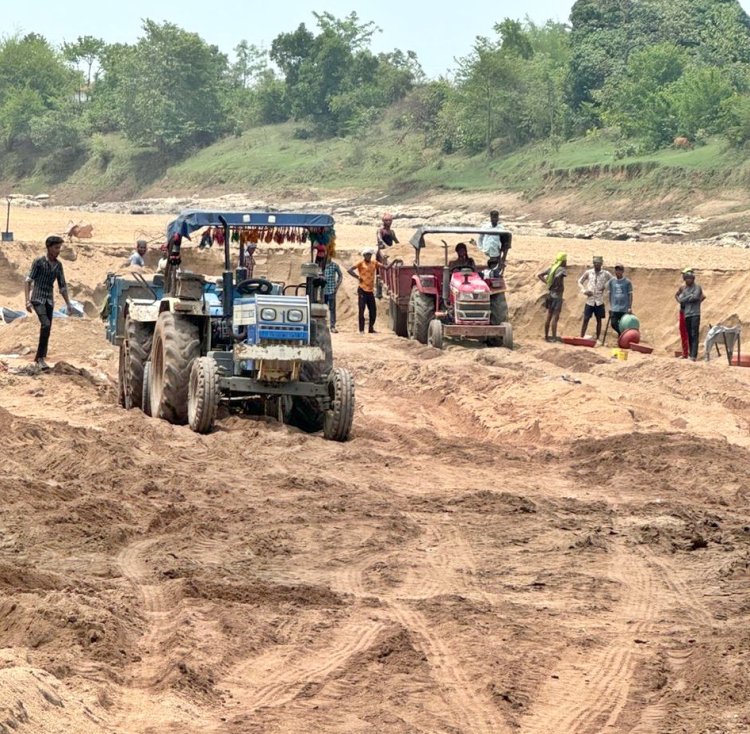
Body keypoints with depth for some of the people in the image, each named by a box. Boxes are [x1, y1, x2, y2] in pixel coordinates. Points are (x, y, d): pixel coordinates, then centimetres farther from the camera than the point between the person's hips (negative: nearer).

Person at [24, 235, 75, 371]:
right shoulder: (38, 262, -8)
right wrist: (27, 301, -21)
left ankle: (39, 358, 14)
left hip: (49, 300, 6)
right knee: (46, 325, -23)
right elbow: (28, 281, -10)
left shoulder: (58, 265, 8)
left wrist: (69, 305, 11)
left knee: (47, 330, 3)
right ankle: (41, 357, -19)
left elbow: (62, 286, 14)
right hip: (37, 298, -6)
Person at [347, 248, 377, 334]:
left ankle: (371, 328, 19)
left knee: (373, 311, 7)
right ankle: (361, 329, -2)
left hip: (371, 290, 5)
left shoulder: (374, 263, 11)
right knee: (361, 310, -5)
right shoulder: (361, 263, -1)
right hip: (362, 290, -5)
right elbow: (349, 270, -9)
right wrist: (358, 277, -13)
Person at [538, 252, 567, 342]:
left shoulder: (551, 268, 8)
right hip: (557, 295, -8)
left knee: (549, 317, 14)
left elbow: (539, 275, 9)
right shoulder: (562, 269, -14)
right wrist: (560, 286, -16)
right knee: (555, 317, -7)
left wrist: (547, 283, 8)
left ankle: (546, 336, 20)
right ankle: (554, 337, -8)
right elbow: (557, 277, -34)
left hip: (550, 294, 8)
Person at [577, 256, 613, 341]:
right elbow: (580, 282, 11)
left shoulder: (605, 274, 1)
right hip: (590, 300, 0)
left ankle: (598, 339, 12)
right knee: (586, 319, -3)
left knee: (599, 319, 5)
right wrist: (584, 290, -6)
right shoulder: (588, 272, 3)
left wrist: (606, 286, -8)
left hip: (599, 301, 0)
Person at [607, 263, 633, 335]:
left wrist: (630, 307, -6)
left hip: (624, 309, -2)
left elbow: (630, 295, 0)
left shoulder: (627, 282, -2)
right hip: (614, 308, 2)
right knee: (613, 324, -5)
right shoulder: (612, 282, 5)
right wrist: (610, 306, 9)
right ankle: (621, 334, 21)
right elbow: (610, 294, 11)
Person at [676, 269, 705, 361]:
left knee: (694, 335, -10)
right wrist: (690, 297, -3)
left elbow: (695, 297, -16)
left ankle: (694, 355, -14)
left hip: (695, 314, -5)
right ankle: (691, 354, 13)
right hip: (686, 314, 5)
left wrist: (685, 299, -5)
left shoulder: (697, 287, -2)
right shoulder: (683, 288, 14)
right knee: (689, 336, 7)